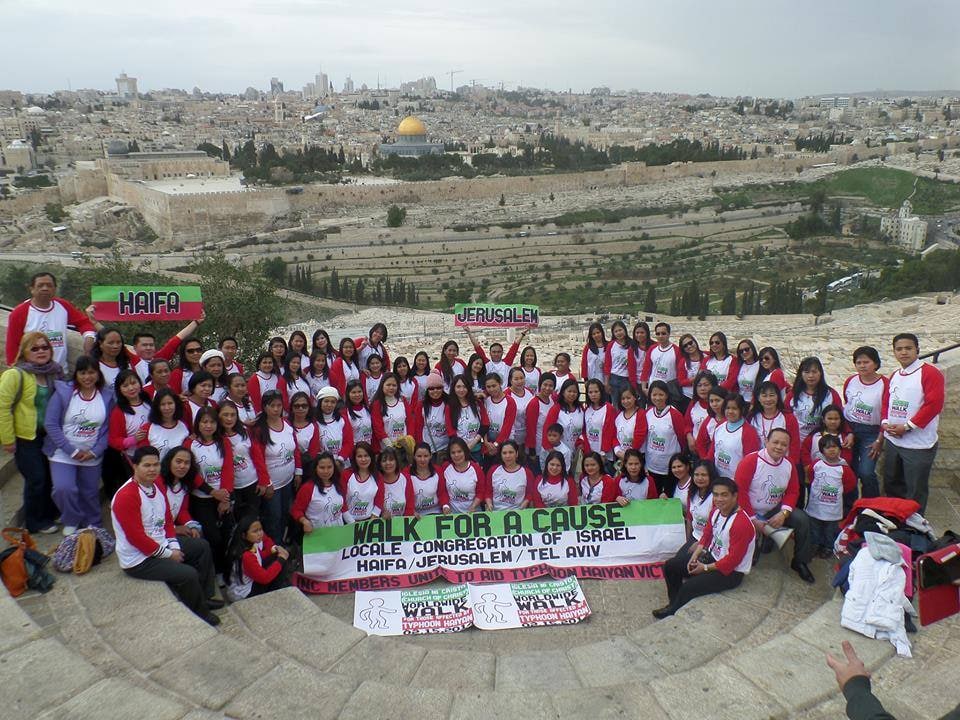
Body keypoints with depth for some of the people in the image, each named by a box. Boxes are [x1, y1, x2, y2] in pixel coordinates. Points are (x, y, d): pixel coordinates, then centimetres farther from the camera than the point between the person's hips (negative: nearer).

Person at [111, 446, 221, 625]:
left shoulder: (156, 486, 2)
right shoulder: (126, 496, -26)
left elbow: (167, 520, 11)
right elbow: (137, 538, -27)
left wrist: (174, 545, -4)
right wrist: (168, 554, -18)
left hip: (160, 544, 10)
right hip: (138, 560, -10)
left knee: (202, 546, 15)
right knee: (189, 574, -22)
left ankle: (205, 597, 21)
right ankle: (199, 612, 5)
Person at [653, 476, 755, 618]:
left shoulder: (741, 523, -28)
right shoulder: (716, 511, -2)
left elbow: (733, 560, -25)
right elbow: (706, 536, 9)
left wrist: (705, 568, -16)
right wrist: (694, 557, -5)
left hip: (731, 571, -9)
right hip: (711, 556, 9)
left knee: (689, 587, -23)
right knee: (670, 566, 3)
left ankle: (673, 612, 5)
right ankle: (674, 603, 16)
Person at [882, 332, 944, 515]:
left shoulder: (930, 373, -13)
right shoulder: (894, 376, 11)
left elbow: (934, 405, -20)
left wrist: (907, 427, -19)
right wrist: (885, 423, -3)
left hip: (919, 444, -8)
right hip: (892, 441, 8)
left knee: (915, 491, 3)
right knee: (891, 486, 20)